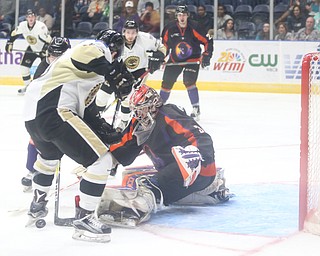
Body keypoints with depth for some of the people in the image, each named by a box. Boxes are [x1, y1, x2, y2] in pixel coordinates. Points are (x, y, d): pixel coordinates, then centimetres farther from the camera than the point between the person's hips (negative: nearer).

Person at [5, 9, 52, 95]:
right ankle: (27, 86, 11)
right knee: (24, 65, -2)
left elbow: (48, 40, -27)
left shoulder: (41, 26, -29)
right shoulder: (22, 25, -14)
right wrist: (9, 43, -2)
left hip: (43, 49, -5)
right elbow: (14, 34, 4)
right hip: (32, 48, 5)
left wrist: (45, 51, -34)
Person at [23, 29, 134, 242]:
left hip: (33, 112, 11)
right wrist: (118, 75, -16)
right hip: (54, 111, -11)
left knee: (49, 155, 40)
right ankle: (83, 220, -2)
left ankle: (37, 207, 53)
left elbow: (87, 107, 26)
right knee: (102, 160, -7)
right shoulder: (96, 49, 1)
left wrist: (105, 129, 19)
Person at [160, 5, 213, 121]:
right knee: (166, 83, 6)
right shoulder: (170, 28, -10)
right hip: (175, 59, 4)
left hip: (192, 59, -4)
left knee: (189, 81, -22)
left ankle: (196, 109, -13)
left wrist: (206, 56, -19)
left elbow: (208, 41, -12)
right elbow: (164, 43, 7)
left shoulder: (195, 28, -19)